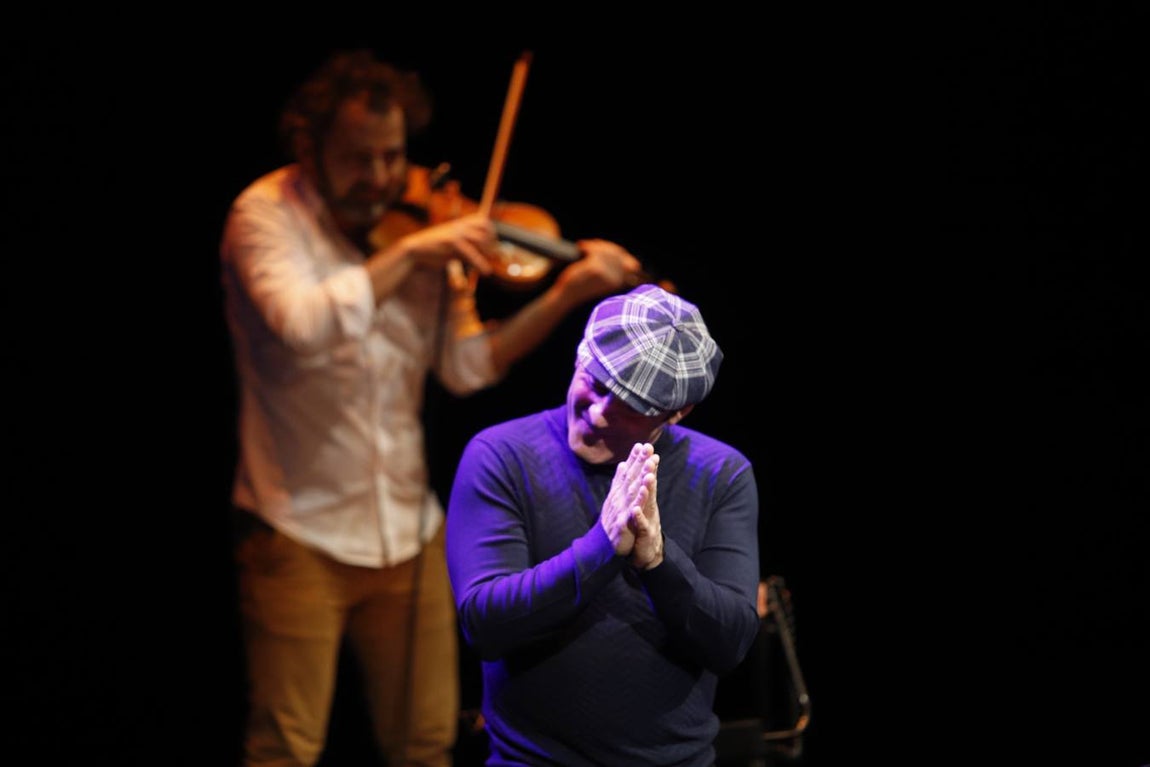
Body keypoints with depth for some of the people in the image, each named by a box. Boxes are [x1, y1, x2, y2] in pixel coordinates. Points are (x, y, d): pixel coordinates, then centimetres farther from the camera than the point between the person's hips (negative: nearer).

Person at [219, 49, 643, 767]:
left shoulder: (421, 222, 5)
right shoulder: (266, 215, -9)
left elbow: (467, 368, 0)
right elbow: (303, 324, -28)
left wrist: (565, 294, -10)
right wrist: (409, 253, -26)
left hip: (407, 530, 5)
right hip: (299, 531, -5)